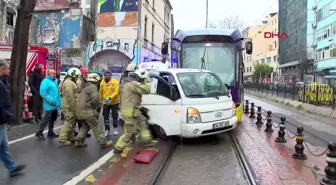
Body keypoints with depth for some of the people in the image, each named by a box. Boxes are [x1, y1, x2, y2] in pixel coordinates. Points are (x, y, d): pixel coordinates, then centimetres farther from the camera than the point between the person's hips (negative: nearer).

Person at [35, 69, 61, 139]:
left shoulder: (55, 81, 16)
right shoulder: (45, 81, -11)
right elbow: (42, 92, -21)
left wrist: (59, 101, 15)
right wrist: (51, 101, -23)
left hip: (56, 105, 9)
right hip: (49, 105, -9)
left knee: (53, 119, 15)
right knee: (46, 119, -8)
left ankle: (50, 132, 26)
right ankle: (39, 133, 4)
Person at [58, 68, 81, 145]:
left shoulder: (70, 82, 19)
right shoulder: (69, 83, -16)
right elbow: (70, 97, -22)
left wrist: (73, 106, 22)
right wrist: (72, 107, -20)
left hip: (69, 106, 11)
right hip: (69, 106, -11)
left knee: (71, 122, 16)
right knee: (69, 122, -7)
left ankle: (70, 138, 24)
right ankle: (63, 138, -2)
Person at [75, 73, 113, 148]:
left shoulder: (85, 86, 21)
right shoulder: (92, 86, -12)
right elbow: (95, 98, -25)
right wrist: (96, 106, -6)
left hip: (80, 109, 10)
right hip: (86, 110, -10)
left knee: (85, 126, 20)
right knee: (95, 126, -3)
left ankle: (79, 141, 18)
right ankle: (103, 142, 3)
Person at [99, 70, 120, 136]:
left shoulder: (115, 81, -12)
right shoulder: (102, 83, 1)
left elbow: (117, 91, -20)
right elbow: (101, 92, 12)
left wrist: (110, 97, -29)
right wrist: (101, 100, 15)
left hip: (114, 102, -3)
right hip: (105, 103, 3)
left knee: (115, 116, 7)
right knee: (106, 117, 5)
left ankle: (115, 129, 28)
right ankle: (107, 130, 17)